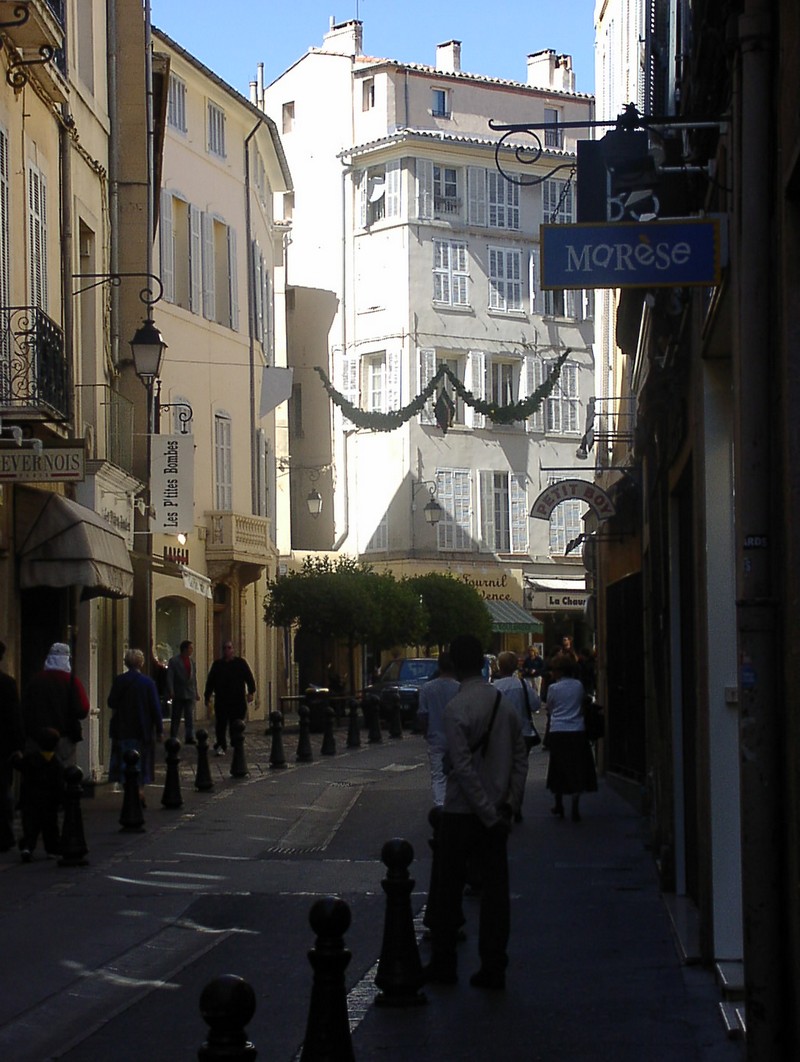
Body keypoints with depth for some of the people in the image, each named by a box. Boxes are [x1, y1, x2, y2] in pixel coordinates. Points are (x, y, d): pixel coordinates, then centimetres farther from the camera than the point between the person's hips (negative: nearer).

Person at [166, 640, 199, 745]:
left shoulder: (192, 662, 13)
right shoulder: (174, 661, -2)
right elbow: (169, 677, -6)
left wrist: (196, 692, 13)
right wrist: (171, 691, -15)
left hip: (190, 694, 4)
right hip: (178, 694, -4)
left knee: (190, 717, -4)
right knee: (176, 717, 4)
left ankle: (189, 737, -7)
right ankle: (173, 738, 11)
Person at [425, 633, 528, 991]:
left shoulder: (456, 709, -14)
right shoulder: (504, 703, 5)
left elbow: (463, 767, -19)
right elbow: (520, 755, 7)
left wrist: (490, 814, -15)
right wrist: (510, 801, 8)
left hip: (462, 812, -5)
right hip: (494, 811, 5)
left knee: (449, 888, 7)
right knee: (495, 888, 6)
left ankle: (443, 964, 14)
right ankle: (493, 968, 7)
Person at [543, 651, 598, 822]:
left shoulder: (553, 688, -7)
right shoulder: (579, 685, 0)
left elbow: (549, 708, 5)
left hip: (557, 732, -1)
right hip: (577, 731, 1)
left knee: (558, 769, 12)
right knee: (576, 770, 3)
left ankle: (559, 806, 22)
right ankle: (575, 809, -3)